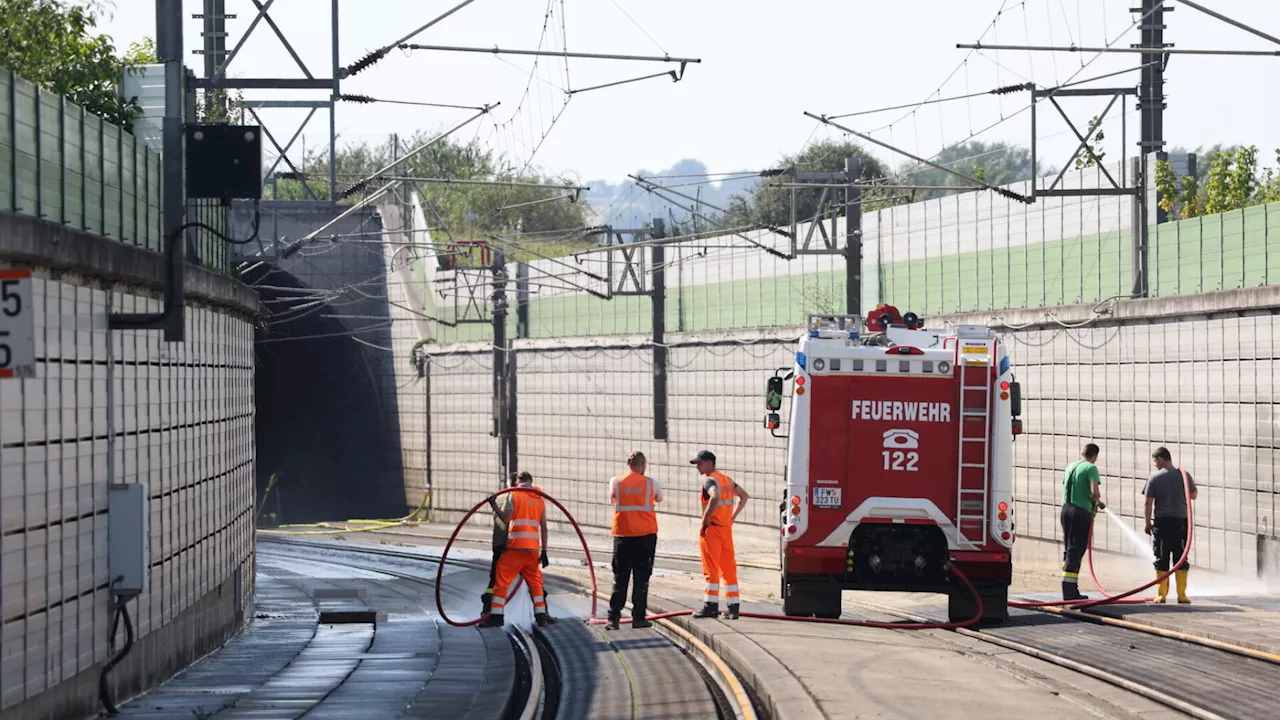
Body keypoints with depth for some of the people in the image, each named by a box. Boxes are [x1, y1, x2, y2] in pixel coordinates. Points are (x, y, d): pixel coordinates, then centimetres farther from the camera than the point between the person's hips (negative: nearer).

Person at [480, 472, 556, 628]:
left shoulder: (514, 495, -2)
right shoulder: (540, 499, 11)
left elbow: (505, 518, -15)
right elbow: (544, 528, 8)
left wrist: (493, 504, -5)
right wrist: (544, 551, 10)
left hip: (515, 547, -4)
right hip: (533, 549, 4)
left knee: (502, 580, 1)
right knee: (535, 581, 14)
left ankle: (496, 615, -4)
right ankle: (541, 616, 9)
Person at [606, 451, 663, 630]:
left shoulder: (616, 482, -1)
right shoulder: (650, 483, -3)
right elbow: (659, 499, 17)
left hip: (622, 535, 1)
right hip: (646, 534, -1)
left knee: (620, 577, 6)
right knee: (642, 576, 4)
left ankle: (613, 618, 1)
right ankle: (638, 617, 1)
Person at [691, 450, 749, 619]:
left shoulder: (710, 481, -13)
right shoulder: (726, 480, 15)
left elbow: (715, 498, -33)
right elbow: (744, 496, 26)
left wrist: (706, 518, -22)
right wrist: (733, 516, 20)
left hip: (712, 529, -8)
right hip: (726, 529, 8)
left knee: (711, 569, -5)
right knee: (729, 569, 9)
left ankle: (711, 606, -5)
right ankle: (733, 607, 10)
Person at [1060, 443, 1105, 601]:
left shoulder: (1070, 467, 14)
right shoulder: (1091, 468, -9)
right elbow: (1095, 492, -21)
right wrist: (1097, 501, 2)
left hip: (1066, 509, 7)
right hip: (1081, 512, -7)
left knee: (1069, 549, 14)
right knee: (1076, 551, -6)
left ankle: (1071, 589, 16)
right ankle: (1069, 590, -11)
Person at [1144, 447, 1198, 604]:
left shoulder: (1154, 478, -4)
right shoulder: (1184, 475, 0)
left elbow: (1148, 503, -5)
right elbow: (1194, 495, 13)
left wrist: (1148, 523, 4)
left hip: (1161, 522, -1)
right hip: (1181, 521, 1)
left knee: (1161, 559, 5)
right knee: (1181, 559, 6)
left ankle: (1162, 594, 5)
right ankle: (1181, 594, 3)